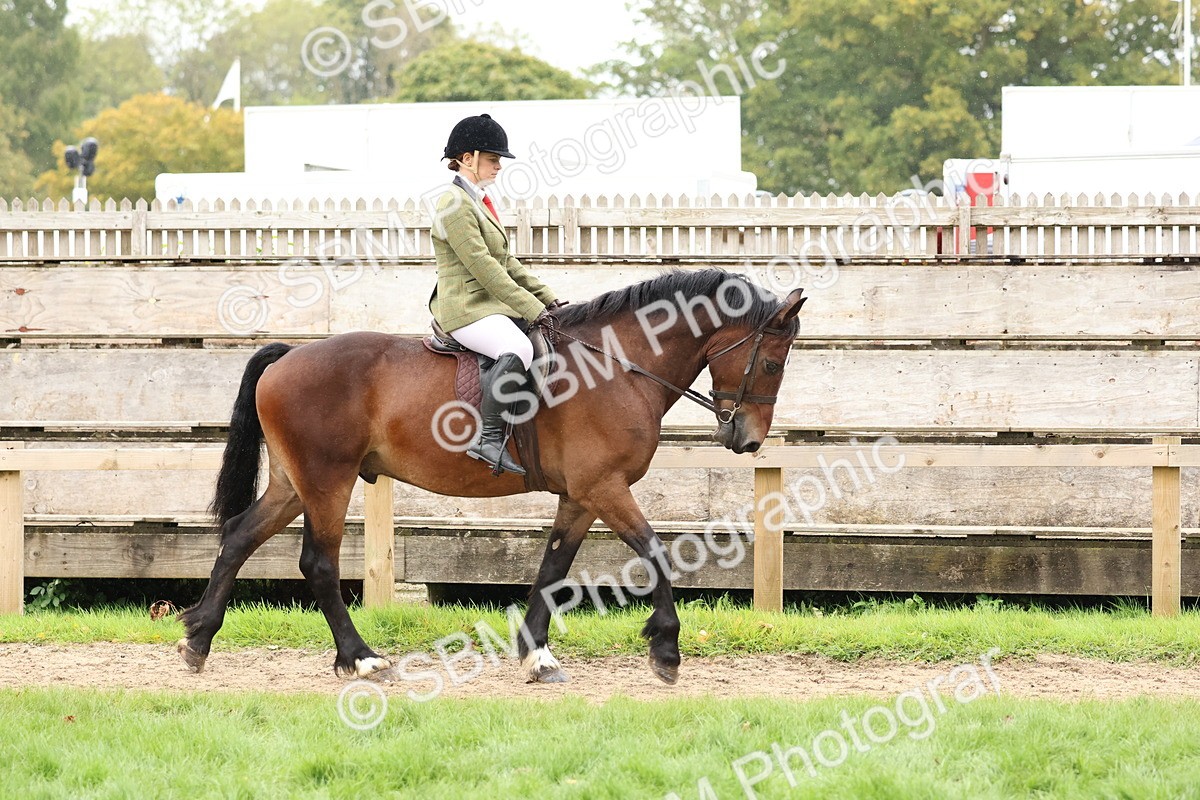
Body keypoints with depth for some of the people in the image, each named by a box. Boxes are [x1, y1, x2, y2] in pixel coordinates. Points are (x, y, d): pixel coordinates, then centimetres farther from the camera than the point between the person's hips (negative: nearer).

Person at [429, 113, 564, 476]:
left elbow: (507, 263, 23)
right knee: (519, 348, -35)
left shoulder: (479, 202, 19)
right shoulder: (455, 204, -13)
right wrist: (532, 309, -19)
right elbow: (483, 266, -19)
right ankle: (488, 436, -36)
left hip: (491, 306, 11)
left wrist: (546, 298, 12)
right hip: (466, 309, -11)